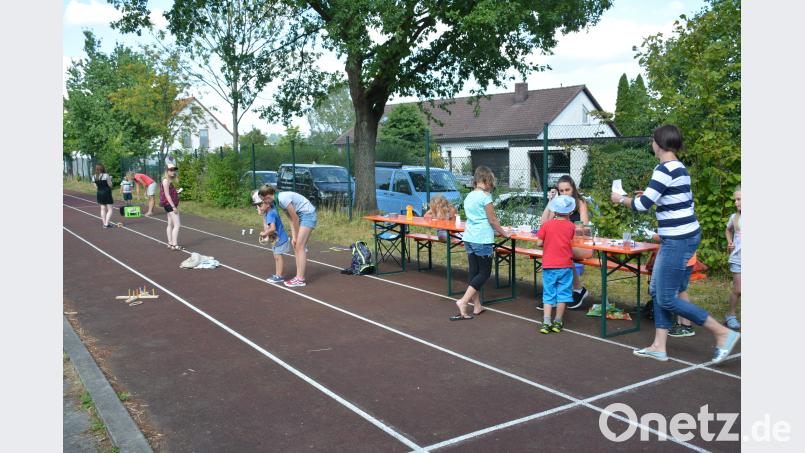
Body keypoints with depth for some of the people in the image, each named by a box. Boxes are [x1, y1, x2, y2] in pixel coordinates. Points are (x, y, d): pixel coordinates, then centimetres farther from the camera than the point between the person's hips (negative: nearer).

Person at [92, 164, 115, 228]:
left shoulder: (94, 177, 2)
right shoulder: (106, 175, -15)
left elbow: (96, 187, 6)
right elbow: (110, 185, -10)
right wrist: (110, 179, 5)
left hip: (99, 193, 6)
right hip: (107, 193, -6)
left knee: (103, 209, 14)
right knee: (110, 209, 1)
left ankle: (104, 223, 15)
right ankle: (106, 224, -5)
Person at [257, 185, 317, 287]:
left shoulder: (282, 199, -23)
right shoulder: (277, 200, 5)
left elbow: (295, 218, -17)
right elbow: (291, 219, 5)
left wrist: (297, 236, -6)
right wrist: (294, 237, 0)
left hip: (308, 214, -9)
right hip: (301, 216, 9)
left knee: (300, 246, -9)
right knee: (296, 246, 8)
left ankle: (300, 279, -7)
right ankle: (299, 276, 12)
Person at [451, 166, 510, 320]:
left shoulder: (469, 196, 12)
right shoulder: (485, 196, -12)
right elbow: (492, 220, -9)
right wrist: (504, 233, 6)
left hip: (469, 238, 8)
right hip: (482, 239, -7)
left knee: (474, 271, 11)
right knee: (484, 273, 1)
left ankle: (477, 306, 17)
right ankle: (463, 301, -11)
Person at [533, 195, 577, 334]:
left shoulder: (546, 225, -5)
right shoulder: (571, 226, -4)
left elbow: (539, 243, -7)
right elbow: (571, 240, 9)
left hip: (548, 266, 1)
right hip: (565, 265, 0)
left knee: (548, 294, 7)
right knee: (562, 294, 9)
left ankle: (546, 322, 0)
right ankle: (557, 322, 12)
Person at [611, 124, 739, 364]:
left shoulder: (664, 169, -17)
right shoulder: (680, 168, 12)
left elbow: (642, 205, -19)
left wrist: (621, 199, -1)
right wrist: (654, 196, 18)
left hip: (678, 240, -10)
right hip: (684, 235, 10)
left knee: (667, 298, -3)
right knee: (660, 292, 13)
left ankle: (723, 333, 3)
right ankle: (659, 347, 17)